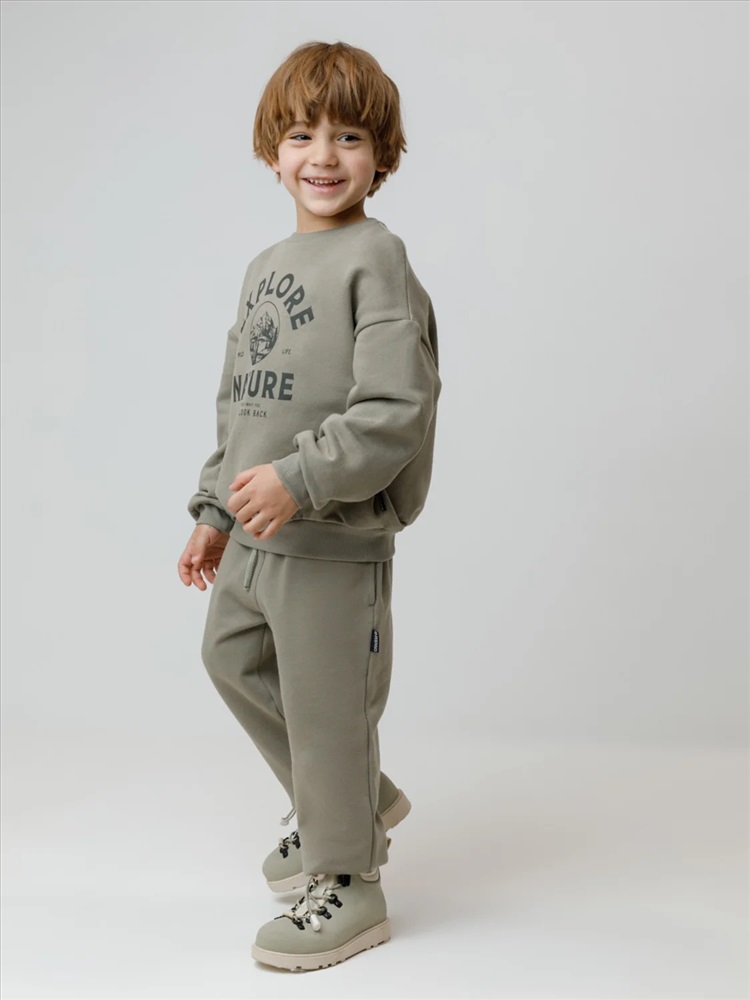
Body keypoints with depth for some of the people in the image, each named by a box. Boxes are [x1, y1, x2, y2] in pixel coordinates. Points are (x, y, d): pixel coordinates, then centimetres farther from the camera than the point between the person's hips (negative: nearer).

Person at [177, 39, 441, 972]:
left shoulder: (376, 258, -12)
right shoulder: (267, 266, 14)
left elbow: (396, 408, -22)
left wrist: (300, 478, -27)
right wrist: (215, 512, 18)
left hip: (334, 540, -9)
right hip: (255, 536, 9)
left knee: (325, 703, 0)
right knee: (232, 658, 22)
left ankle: (347, 883, 21)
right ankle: (358, 799, 39)